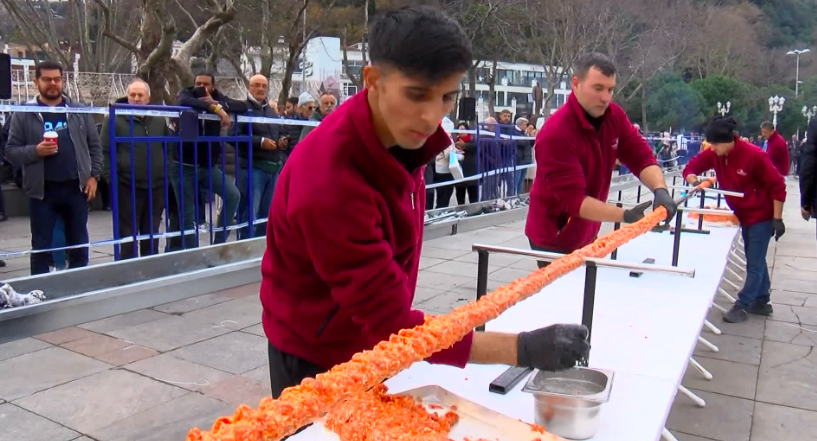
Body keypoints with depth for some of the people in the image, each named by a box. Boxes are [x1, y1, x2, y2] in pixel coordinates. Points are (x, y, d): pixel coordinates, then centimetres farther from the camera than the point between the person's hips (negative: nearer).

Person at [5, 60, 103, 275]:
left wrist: (93, 175, 0)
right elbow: (10, 151, 1)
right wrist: (35, 151, -17)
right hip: (42, 190, -2)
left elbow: (95, 145, 10)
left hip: (76, 187, 2)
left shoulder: (79, 111, 8)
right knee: (41, 247, 5)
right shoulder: (23, 114, 2)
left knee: (79, 245, 11)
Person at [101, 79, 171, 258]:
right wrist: (112, 181, -11)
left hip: (156, 187, 4)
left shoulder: (159, 120, 10)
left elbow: (169, 149, 19)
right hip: (128, 187, -4)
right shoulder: (115, 119, -3)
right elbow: (105, 152, -5)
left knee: (152, 235, 13)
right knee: (128, 236, 2)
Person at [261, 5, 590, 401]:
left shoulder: (401, 134, -10)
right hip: (316, 358, -6)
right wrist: (523, 349, -35)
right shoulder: (329, 183, -34)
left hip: (372, 342, 7)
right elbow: (391, 324, -31)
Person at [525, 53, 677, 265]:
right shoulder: (555, 134, -27)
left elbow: (641, 156, -6)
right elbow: (573, 199, -30)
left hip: (586, 235, 7)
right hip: (554, 239, -7)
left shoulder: (614, 115, -4)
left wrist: (660, 190, -26)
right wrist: (625, 215, -37)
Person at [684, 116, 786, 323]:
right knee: (756, 261, 17)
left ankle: (742, 306, 7)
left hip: (761, 216, -7)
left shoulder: (754, 155, -25)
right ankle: (761, 301, 29)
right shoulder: (713, 154, -9)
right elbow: (690, 168, 0)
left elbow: (777, 186, -19)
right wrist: (694, 181, -24)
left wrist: (777, 219, -19)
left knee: (754, 264, 0)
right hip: (743, 216, 7)